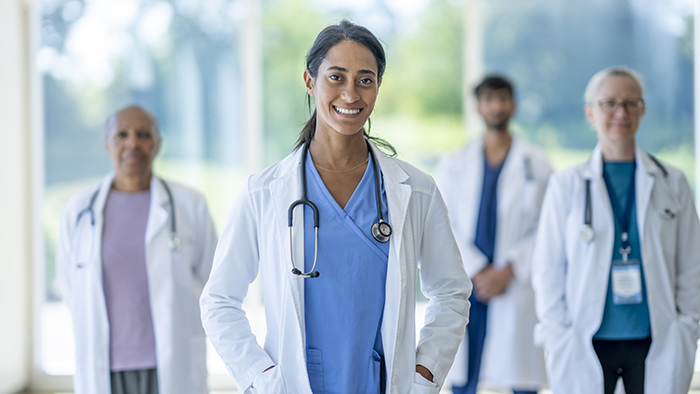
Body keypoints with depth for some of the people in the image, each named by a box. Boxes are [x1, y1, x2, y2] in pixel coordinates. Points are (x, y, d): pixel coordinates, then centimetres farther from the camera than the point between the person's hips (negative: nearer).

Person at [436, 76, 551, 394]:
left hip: (514, 286, -1)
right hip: (465, 287, 2)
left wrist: (508, 271, -9)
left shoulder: (536, 164, 8)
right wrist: (478, 272, -8)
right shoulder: (453, 165, 12)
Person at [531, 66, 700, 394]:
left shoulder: (671, 183, 9)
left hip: (656, 346, 1)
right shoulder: (566, 185, 6)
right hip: (587, 347, -1)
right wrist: (557, 337, -2)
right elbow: (547, 268, 5)